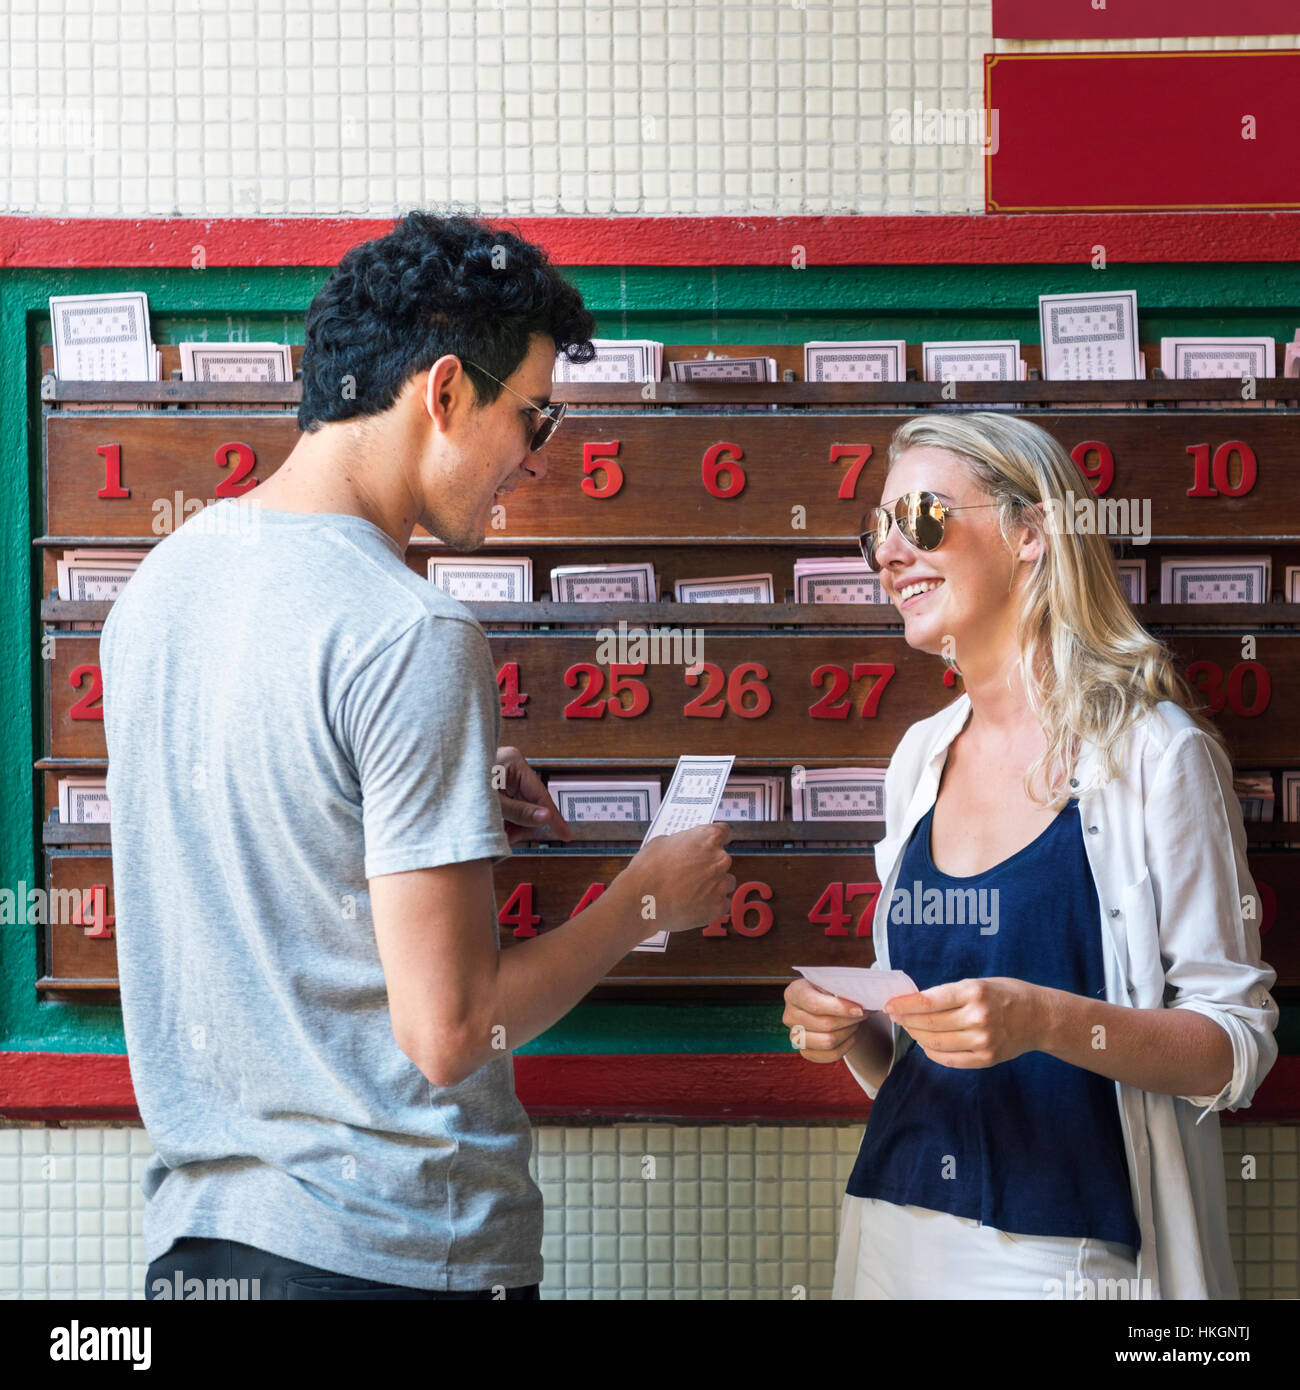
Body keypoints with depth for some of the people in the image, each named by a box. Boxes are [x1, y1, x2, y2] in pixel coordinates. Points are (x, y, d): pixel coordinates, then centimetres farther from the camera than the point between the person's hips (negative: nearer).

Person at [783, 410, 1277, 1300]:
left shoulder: (1153, 751, -10)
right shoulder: (921, 758, 8)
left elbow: (1237, 1043, -12)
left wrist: (1048, 1021, -26)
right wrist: (853, 1033, -5)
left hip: (1069, 1250, -6)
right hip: (902, 1233, 6)